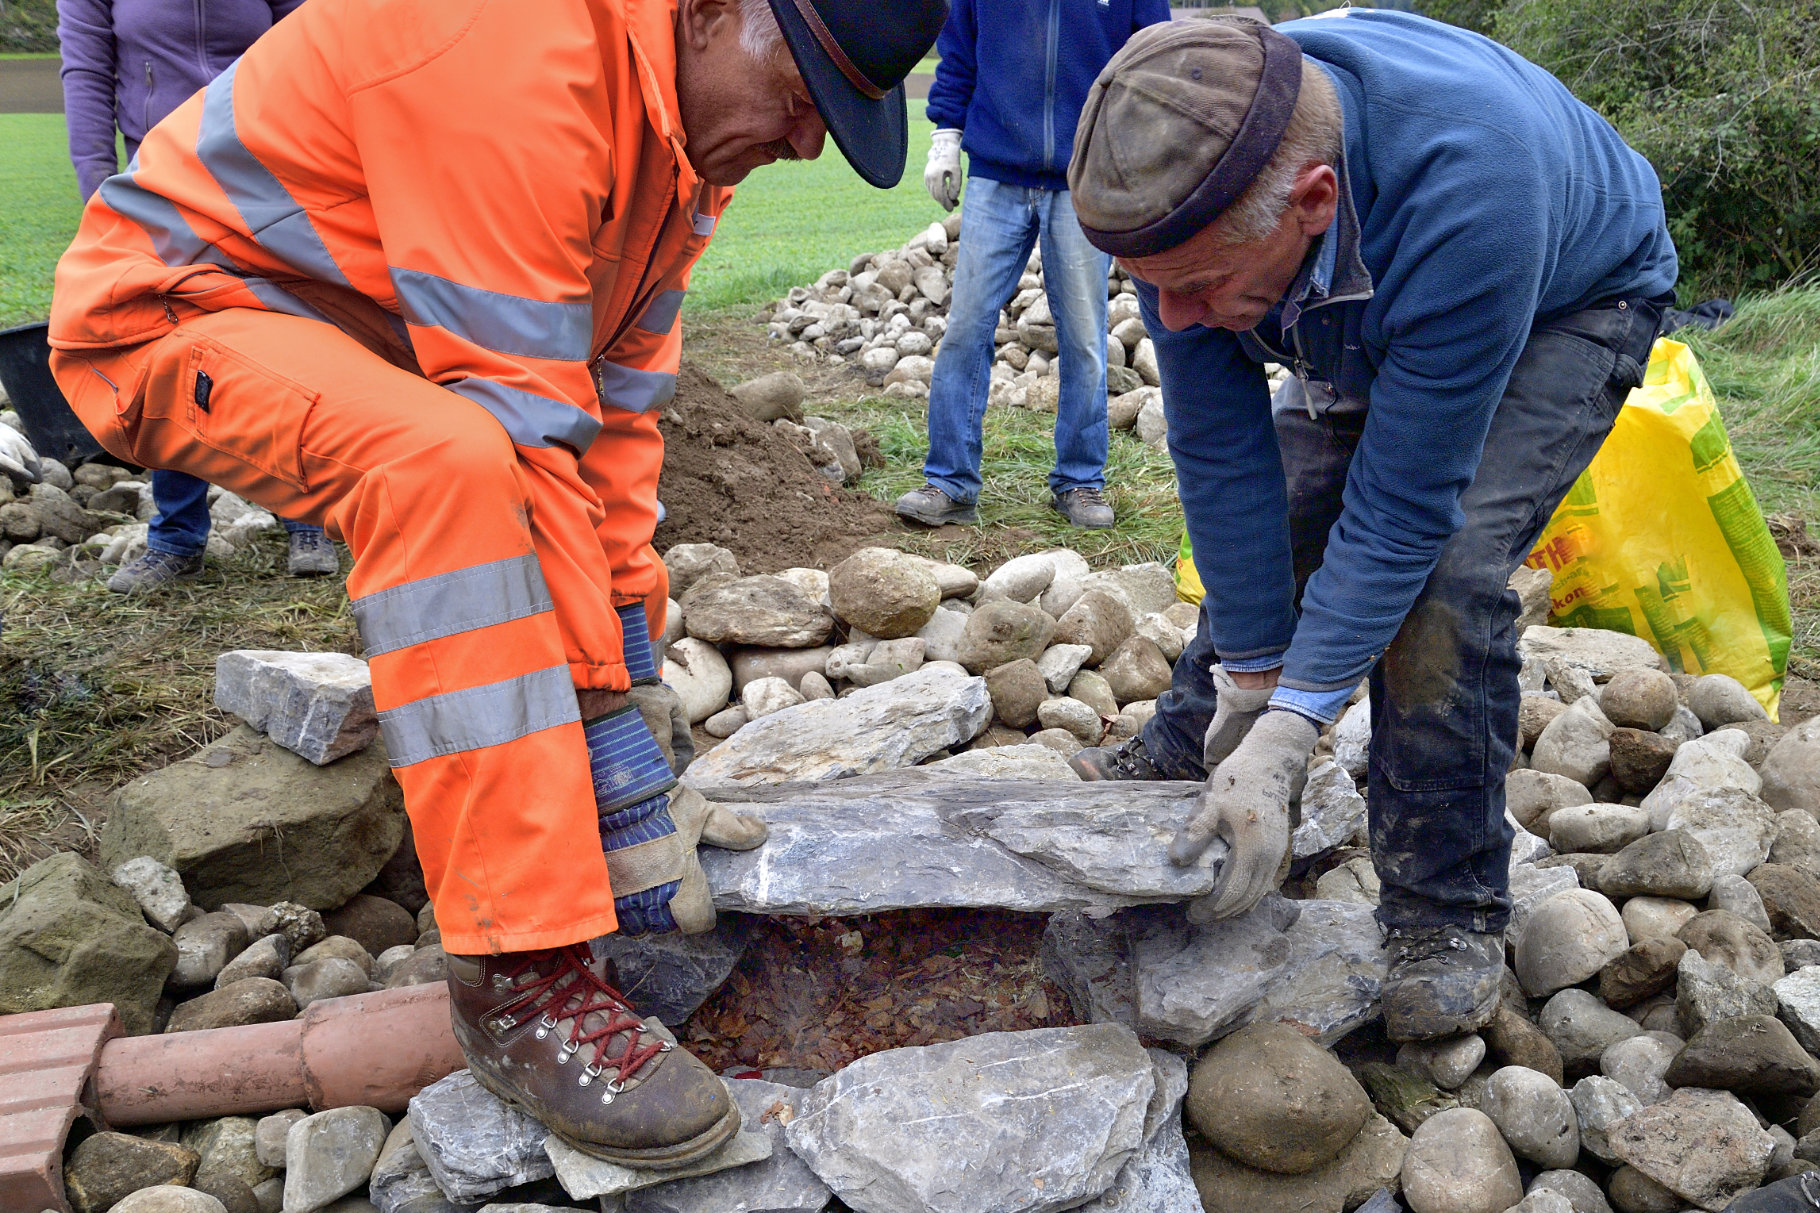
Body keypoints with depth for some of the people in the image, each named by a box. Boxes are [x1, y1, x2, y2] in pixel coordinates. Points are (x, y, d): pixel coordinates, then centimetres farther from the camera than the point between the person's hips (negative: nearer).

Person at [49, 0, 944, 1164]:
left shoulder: (698, 106, -2)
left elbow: (618, 400, -2)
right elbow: (526, 426, -34)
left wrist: (636, 667, -5)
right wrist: (620, 762, -30)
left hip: (371, 329, 9)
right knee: (450, 464, -36)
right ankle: (520, 976, -29)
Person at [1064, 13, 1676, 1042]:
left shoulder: (1466, 191, -45)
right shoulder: (1182, 183, -30)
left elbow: (1403, 502, -38)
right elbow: (1221, 453, -23)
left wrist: (1286, 733, -36)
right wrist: (1248, 682, -19)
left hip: (1571, 303, -5)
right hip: (1370, 324, 5)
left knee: (1444, 573, -22)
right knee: (1260, 527, -1)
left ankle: (1448, 917, -7)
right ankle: (1184, 757, 24)